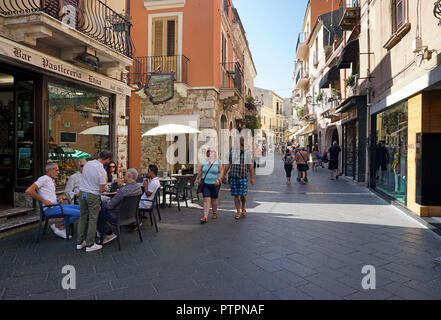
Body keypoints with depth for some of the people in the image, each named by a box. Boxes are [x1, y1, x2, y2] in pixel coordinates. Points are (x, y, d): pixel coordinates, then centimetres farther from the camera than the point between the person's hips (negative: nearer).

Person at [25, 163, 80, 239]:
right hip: (50, 208, -9)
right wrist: (43, 200, -17)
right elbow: (29, 190, -18)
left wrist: (59, 199, 9)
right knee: (78, 213, -21)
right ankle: (58, 226, -2)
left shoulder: (52, 181, 23)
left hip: (56, 205, 9)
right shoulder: (44, 179, -6)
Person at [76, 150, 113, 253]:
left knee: (83, 217, 15)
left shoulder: (87, 164, 0)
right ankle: (90, 244, 11)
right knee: (93, 219, 4)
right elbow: (102, 189, -16)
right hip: (93, 195, -6)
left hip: (82, 192, 7)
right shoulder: (102, 171, -19)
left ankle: (80, 242, 24)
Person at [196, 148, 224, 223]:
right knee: (206, 199, -7)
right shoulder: (204, 162, 7)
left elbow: (222, 171, -11)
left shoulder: (218, 162, -3)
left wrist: (219, 179, -25)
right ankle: (205, 217, -11)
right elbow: (201, 171, 18)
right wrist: (197, 179, 15)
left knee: (214, 199, 10)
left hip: (215, 184, -2)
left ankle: (215, 213, 32)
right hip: (205, 183, 2)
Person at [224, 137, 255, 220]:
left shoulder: (246, 152, -2)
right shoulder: (232, 151, 4)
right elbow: (229, 164, 12)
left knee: (243, 195, -2)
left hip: (243, 177, -2)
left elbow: (250, 166, 1)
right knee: (236, 195, 4)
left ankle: (243, 208, 27)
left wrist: (252, 178, 0)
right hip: (233, 177, 2)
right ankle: (238, 212, 16)